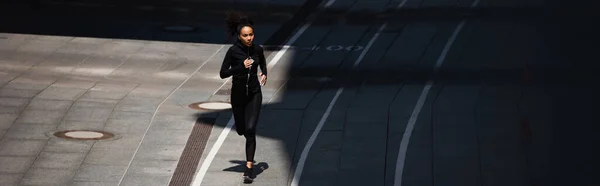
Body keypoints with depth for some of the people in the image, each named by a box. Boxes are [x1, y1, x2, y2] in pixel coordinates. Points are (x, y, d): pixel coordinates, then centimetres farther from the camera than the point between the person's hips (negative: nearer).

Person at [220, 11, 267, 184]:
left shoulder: (258, 49, -6)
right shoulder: (233, 51, -16)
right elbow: (223, 73, -17)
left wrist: (264, 74, -3)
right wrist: (241, 66, -28)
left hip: (254, 93, 1)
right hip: (238, 94, 0)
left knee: (250, 130, -12)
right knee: (241, 130, 14)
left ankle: (249, 169, -13)